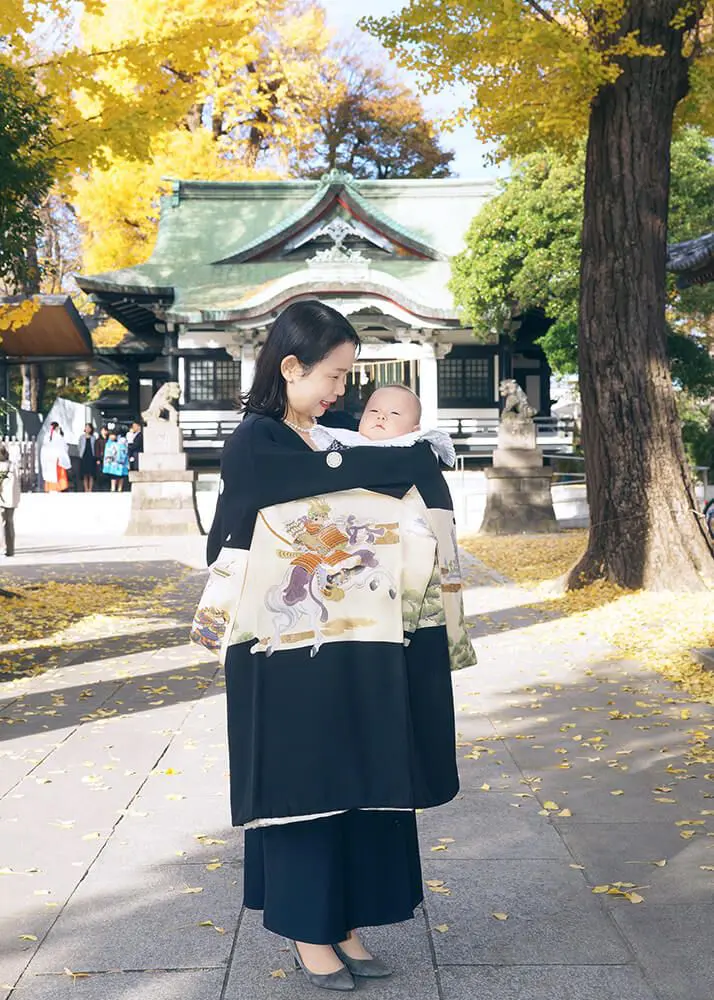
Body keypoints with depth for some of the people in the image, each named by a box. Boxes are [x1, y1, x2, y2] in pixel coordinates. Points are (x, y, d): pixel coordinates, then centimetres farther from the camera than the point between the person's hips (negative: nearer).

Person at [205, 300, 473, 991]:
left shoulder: (320, 441, 12)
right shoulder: (256, 442, -13)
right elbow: (335, 473, -22)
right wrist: (415, 460, -8)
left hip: (341, 650, 8)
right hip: (287, 655, -7)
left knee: (350, 788, 11)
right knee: (301, 790, 4)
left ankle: (341, 925, 24)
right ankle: (307, 935, 19)